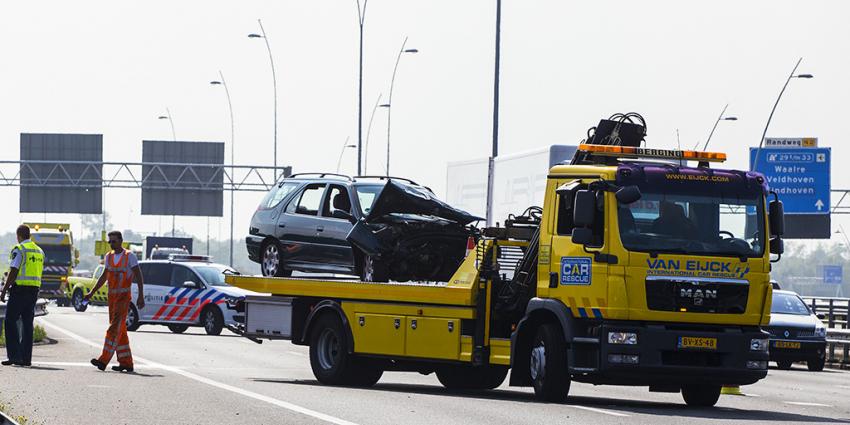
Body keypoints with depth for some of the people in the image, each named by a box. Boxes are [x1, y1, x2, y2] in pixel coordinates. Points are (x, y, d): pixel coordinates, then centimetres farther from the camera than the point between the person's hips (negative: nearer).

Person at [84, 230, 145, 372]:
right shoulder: (108, 257, 13)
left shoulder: (130, 256, -6)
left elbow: (139, 277, -7)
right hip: (111, 296, 7)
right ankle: (126, 362, 11)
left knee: (114, 328, -15)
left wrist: (141, 296, -15)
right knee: (120, 330, 7)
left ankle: (104, 360, -24)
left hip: (124, 296, -7)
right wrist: (91, 293, 15)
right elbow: (104, 277, 21)